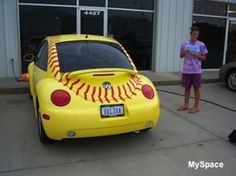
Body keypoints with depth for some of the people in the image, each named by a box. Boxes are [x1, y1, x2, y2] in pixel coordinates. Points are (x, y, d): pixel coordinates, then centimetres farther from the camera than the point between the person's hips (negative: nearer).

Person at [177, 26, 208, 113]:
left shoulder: (201, 45, -3)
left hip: (196, 71, -2)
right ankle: (185, 105, 23)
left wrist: (196, 55, -15)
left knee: (196, 88, 5)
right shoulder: (185, 43, 2)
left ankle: (196, 106, 15)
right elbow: (181, 56, 9)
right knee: (187, 87, 11)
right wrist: (184, 53, -13)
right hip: (186, 70, 2)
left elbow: (204, 57, 1)